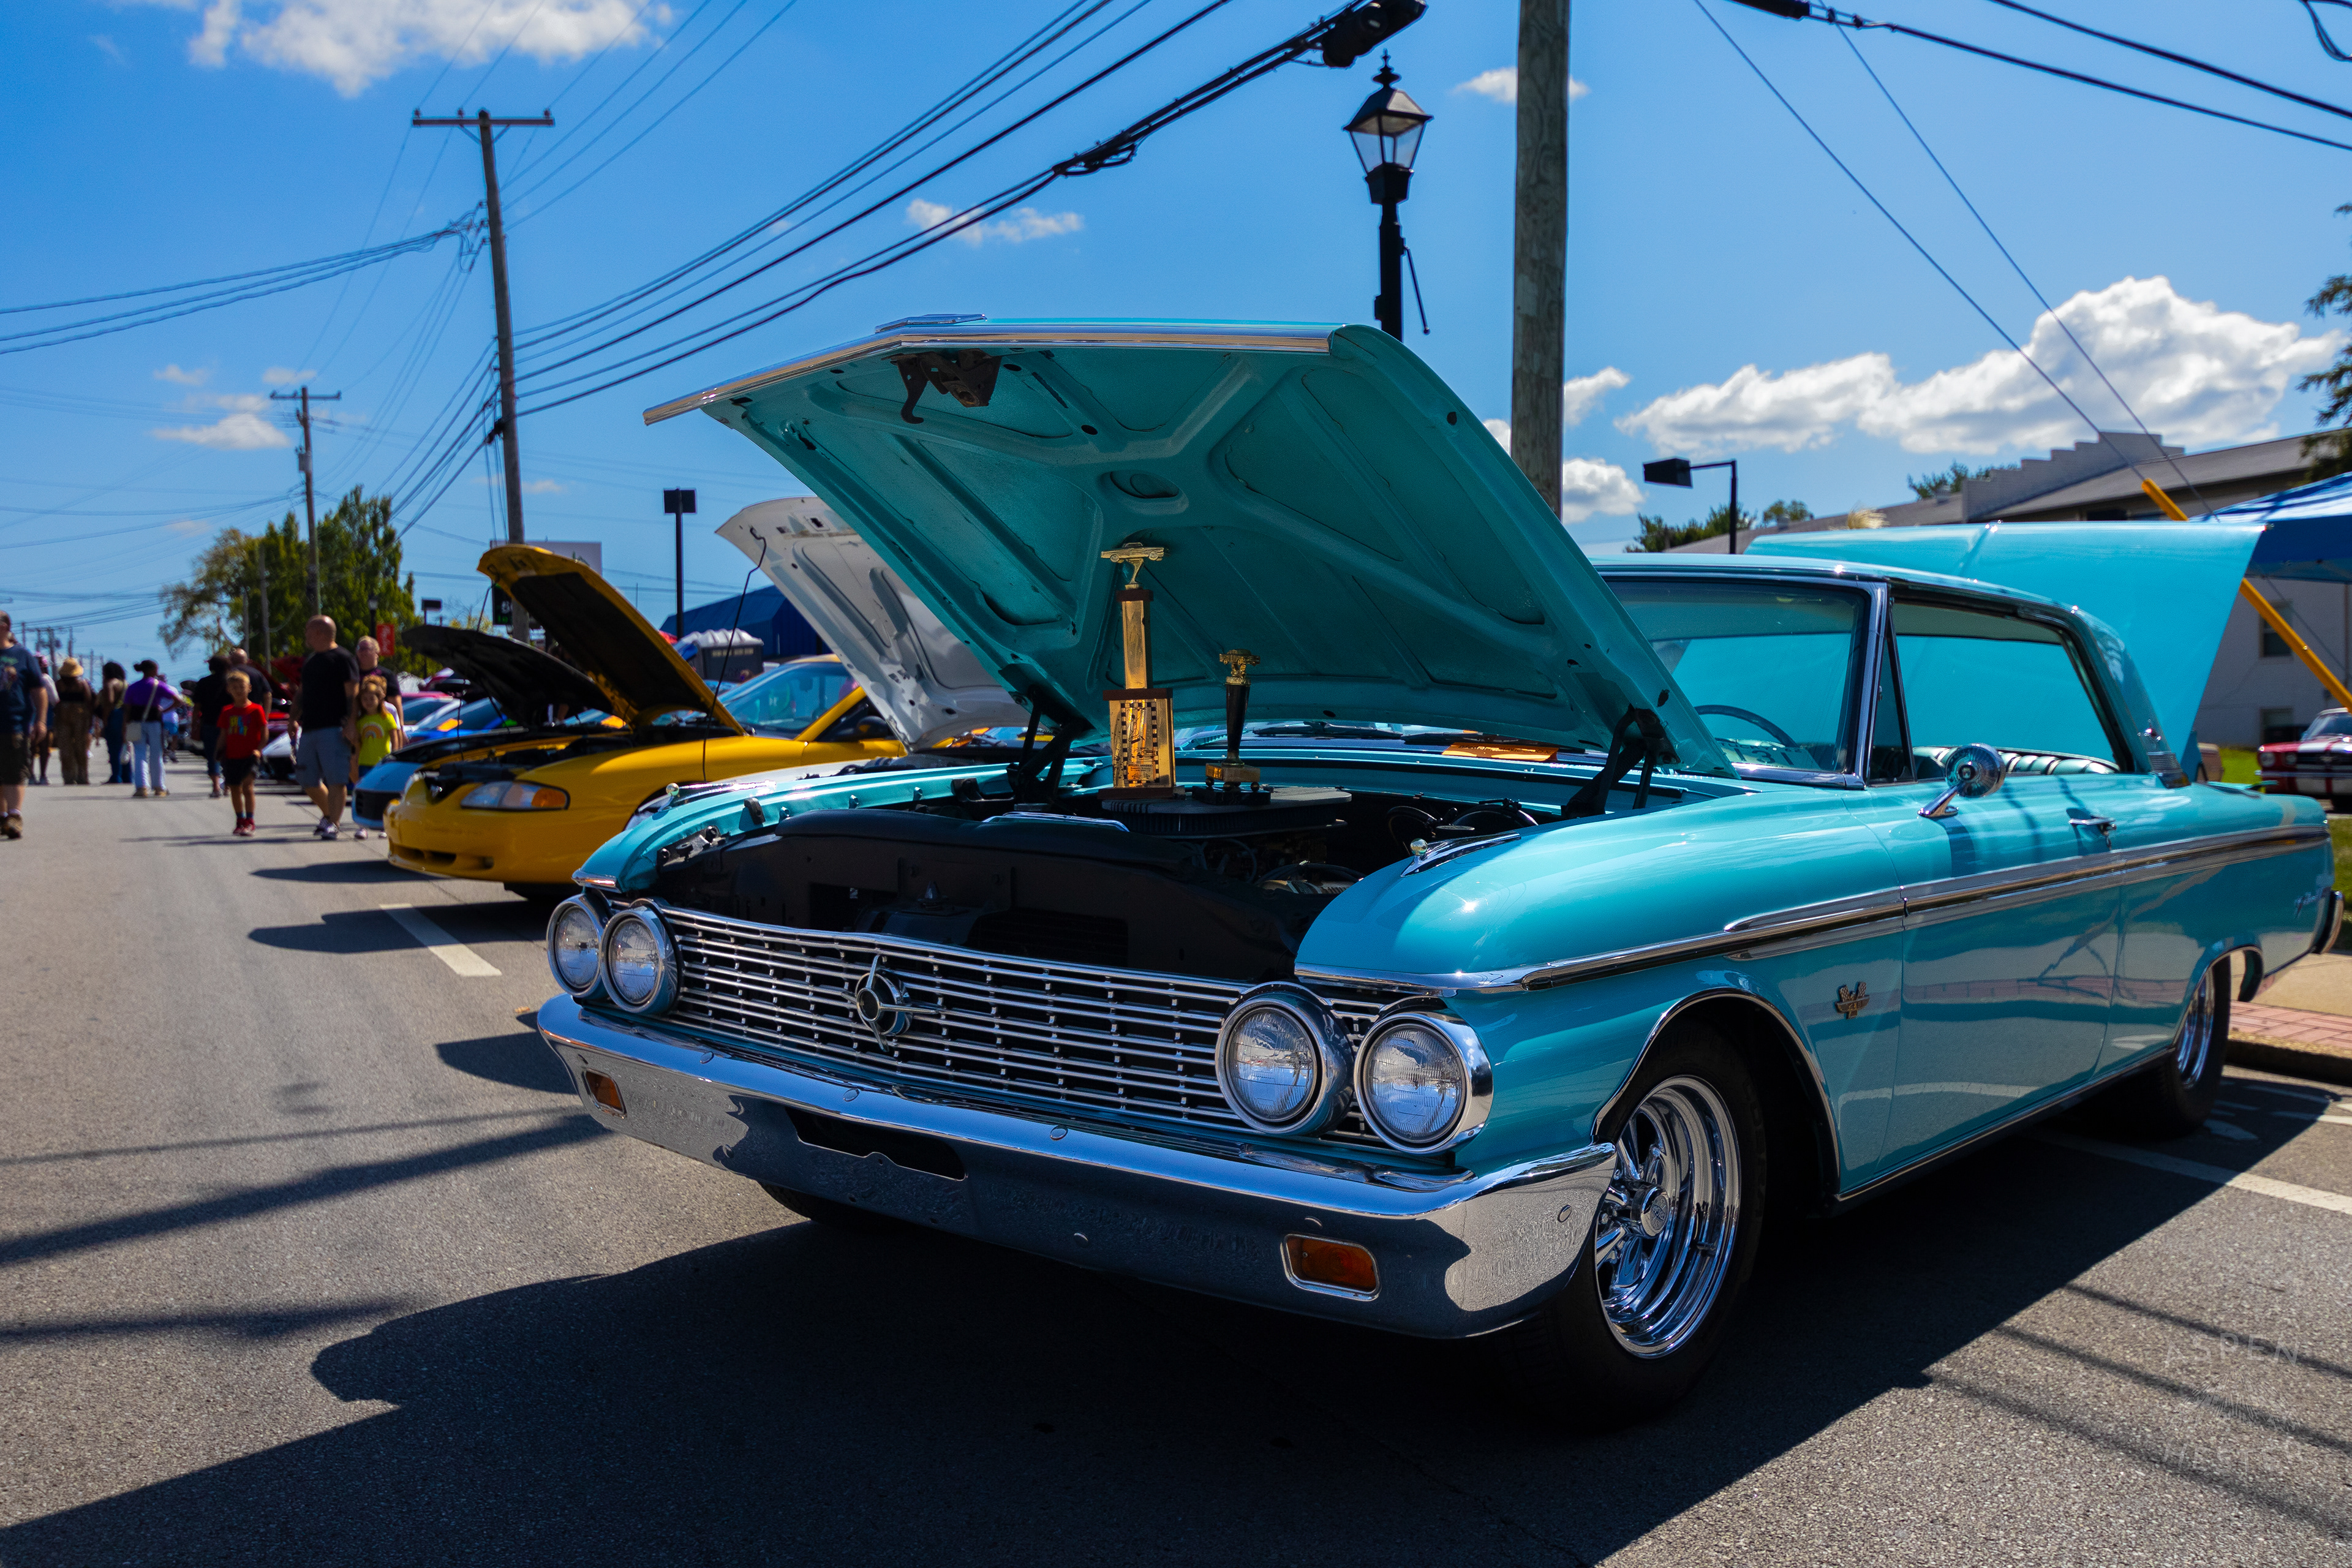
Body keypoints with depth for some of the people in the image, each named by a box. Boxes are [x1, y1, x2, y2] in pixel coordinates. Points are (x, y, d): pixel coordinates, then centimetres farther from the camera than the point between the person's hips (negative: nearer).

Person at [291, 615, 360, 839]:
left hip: (333, 728, -8)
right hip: (308, 729, 8)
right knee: (308, 780, 11)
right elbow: (301, 693, 27)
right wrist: (294, 719, 17)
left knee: (335, 780, -10)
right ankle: (329, 814, 27)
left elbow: (352, 694, -10)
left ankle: (333, 823, -8)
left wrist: (352, 723, -19)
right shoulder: (310, 662, 20)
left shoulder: (343, 659, -4)